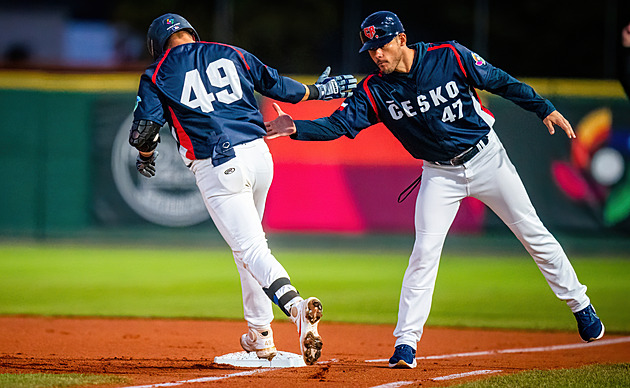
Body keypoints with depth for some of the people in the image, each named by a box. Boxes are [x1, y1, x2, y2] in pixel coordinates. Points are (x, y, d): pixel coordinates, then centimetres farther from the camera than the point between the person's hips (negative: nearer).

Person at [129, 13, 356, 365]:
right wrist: (316, 91, 39)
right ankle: (260, 334, 26)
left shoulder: (157, 75, 5)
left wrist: (146, 157, 20)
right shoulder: (231, 54, 15)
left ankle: (295, 305, -35)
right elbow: (275, 84, 21)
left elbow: (144, 133, -2)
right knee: (249, 240, 23)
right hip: (259, 152, 5)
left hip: (217, 166, -5)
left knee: (251, 249, -8)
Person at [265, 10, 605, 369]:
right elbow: (338, 124, -20)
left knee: (533, 232, 5)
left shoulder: (450, 57, -17)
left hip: (486, 157, -1)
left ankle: (579, 304, 22)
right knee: (425, 251, -10)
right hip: (439, 174, 1)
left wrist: (545, 109, -8)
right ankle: (406, 341, -6)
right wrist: (296, 128, -36)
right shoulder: (375, 90, -13)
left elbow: (500, 82, -8)